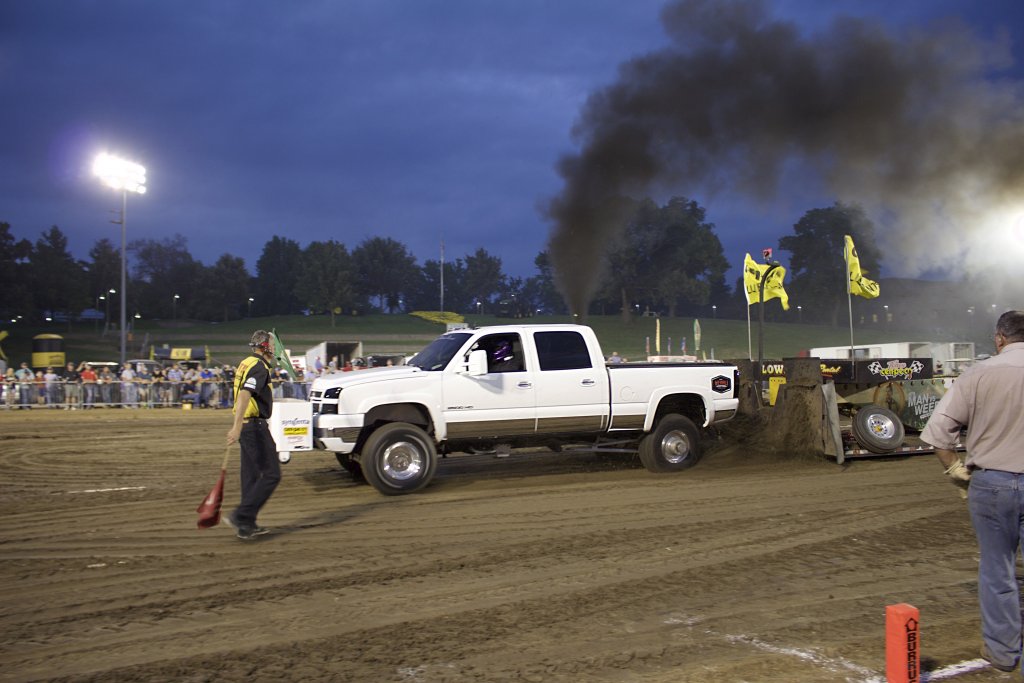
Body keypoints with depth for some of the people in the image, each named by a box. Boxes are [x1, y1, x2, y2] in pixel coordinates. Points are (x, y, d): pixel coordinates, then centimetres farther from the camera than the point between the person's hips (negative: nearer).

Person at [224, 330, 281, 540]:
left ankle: (248, 524, 18)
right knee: (271, 474, -7)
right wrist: (237, 426, -36)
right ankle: (240, 517, -10)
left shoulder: (246, 364, 15)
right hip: (256, 426, -10)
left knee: (252, 475, 13)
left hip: (247, 425, 10)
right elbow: (244, 395, -28)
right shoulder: (259, 367, -15)